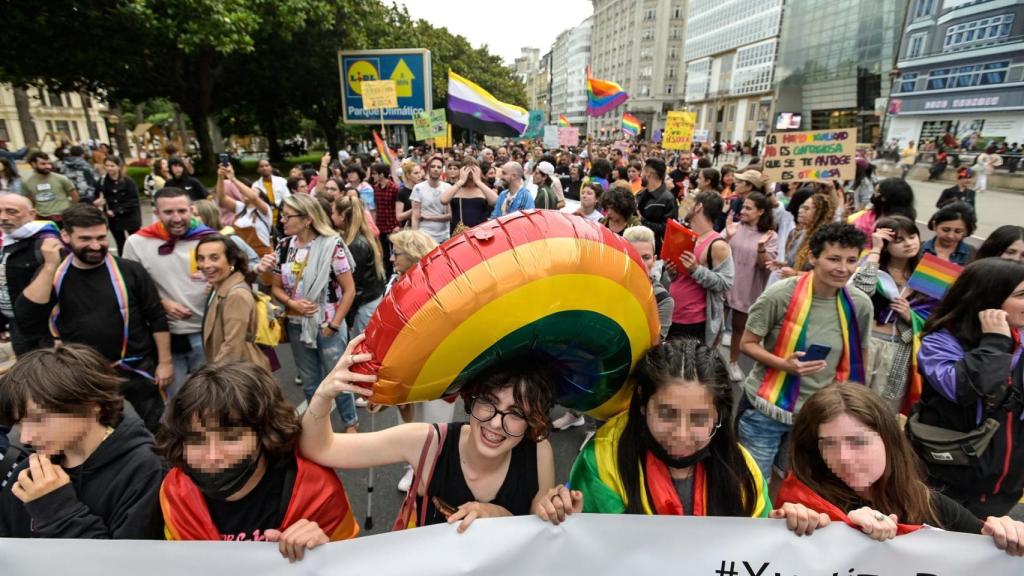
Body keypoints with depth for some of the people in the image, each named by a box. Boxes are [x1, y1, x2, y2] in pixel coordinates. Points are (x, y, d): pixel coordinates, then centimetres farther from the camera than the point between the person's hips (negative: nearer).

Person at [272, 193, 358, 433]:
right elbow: (276, 287, 8)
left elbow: (349, 290, -11)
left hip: (326, 326, -5)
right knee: (309, 383, 18)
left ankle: (351, 425, 30)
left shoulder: (331, 245, -14)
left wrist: (333, 325, -12)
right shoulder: (284, 246, -1)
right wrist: (291, 303, -13)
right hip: (297, 326, 5)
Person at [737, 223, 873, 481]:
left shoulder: (860, 305, -6)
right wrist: (784, 364, -26)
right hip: (765, 409, -3)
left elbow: (858, 359, 8)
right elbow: (747, 344, -10)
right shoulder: (781, 294, -18)